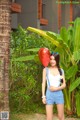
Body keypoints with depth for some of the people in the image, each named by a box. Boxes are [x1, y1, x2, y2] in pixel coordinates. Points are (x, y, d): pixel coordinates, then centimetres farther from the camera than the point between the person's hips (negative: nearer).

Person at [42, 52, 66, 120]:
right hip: (49, 94, -2)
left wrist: (56, 88, -13)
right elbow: (43, 83, 1)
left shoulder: (61, 70, 5)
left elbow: (64, 84, 5)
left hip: (59, 94, 2)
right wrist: (43, 96, -5)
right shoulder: (46, 70, 0)